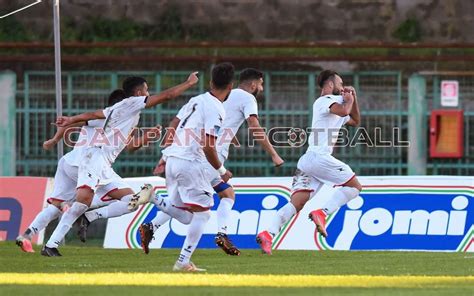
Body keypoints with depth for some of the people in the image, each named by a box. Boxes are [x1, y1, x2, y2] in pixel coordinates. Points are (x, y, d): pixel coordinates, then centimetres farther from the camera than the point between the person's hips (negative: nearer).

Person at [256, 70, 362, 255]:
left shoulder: (334, 104, 30)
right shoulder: (324, 101, 0)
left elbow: (355, 121, 40)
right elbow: (343, 111, -20)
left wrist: (353, 99, 27)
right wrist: (349, 100, 1)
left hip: (307, 161, 9)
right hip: (319, 156, -9)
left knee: (296, 204, -5)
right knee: (354, 186, -1)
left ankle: (269, 234, -23)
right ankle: (322, 213, -14)